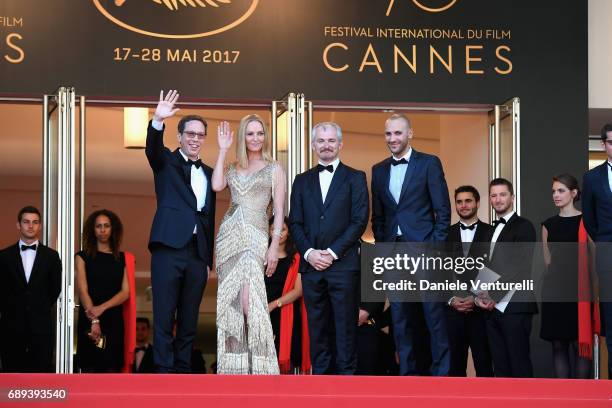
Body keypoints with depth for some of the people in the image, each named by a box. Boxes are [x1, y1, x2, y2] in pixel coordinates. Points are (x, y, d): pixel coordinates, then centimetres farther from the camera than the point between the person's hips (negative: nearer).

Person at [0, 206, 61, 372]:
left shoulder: (51, 256, 5)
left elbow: (55, 289, 8)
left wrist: (40, 310, 8)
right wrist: (13, 311, 5)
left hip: (41, 326, 0)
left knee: (42, 370, -1)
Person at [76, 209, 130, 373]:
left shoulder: (122, 258, 12)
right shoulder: (83, 257, 7)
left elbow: (125, 292, 2)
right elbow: (82, 290, -5)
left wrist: (102, 308, -15)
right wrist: (93, 320, -19)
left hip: (114, 321, 2)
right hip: (89, 322, -2)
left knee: (112, 370, -2)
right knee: (90, 370, -6)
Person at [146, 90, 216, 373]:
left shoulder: (209, 173, 17)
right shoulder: (166, 162, 7)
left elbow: (210, 217, 17)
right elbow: (152, 148, -17)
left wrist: (208, 259, 14)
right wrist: (158, 122, -37)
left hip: (198, 253, 4)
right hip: (169, 249, -4)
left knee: (190, 318, 7)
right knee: (164, 316, -5)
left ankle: (184, 370, 11)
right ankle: (164, 371, -4)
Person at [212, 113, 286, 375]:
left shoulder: (274, 169, 6)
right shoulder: (233, 168, 15)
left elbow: (279, 211, 2)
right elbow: (216, 186, -5)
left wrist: (275, 246, -8)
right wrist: (223, 150, 2)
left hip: (255, 237, -4)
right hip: (229, 235, 4)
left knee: (248, 301, -15)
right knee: (229, 300, 1)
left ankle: (257, 366, -9)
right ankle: (234, 364, 6)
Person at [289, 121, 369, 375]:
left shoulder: (355, 178, 5)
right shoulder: (302, 181, 15)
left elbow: (359, 221, -3)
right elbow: (295, 223, 10)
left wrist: (332, 252, -10)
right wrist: (309, 253, -6)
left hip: (343, 264, -3)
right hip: (311, 264, 3)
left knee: (345, 324, -2)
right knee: (317, 325, 5)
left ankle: (346, 372, 2)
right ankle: (320, 372, 10)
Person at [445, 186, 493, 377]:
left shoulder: (491, 233, 5)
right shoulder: (447, 234, 12)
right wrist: (451, 299, -4)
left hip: (481, 310, -2)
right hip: (452, 311, 2)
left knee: (484, 366, -2)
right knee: (455, 367, 4)